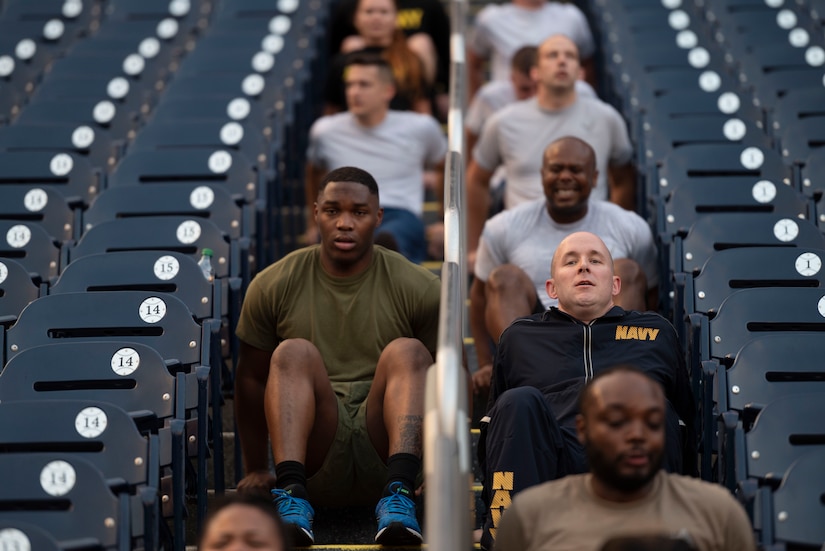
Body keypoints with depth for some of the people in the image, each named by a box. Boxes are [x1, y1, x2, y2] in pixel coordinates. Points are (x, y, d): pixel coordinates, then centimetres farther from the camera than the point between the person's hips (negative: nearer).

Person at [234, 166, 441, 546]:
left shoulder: (418, 289, 3)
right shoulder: (273, 286, 5)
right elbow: (252, 378, 12)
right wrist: (256, 471, 13)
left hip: (382, 452, 0)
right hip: (315, 463, 0)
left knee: (406, 352, -24)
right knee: (294, 353, -24)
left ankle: (398, 494, -40)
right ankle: (292, 494, -42)